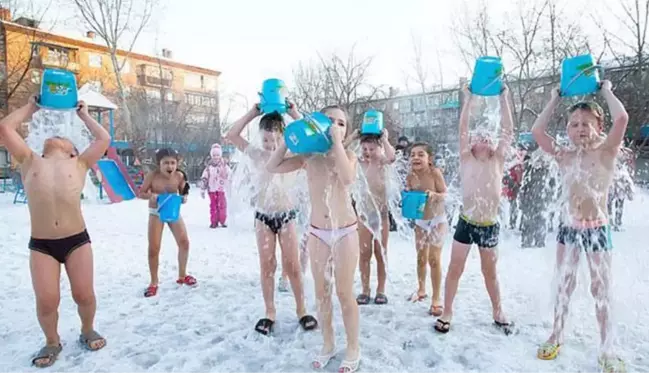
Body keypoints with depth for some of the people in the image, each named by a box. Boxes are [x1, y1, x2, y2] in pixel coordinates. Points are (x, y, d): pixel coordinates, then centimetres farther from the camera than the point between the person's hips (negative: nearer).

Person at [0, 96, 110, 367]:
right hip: (41, 245, 1)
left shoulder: (79, 164, 9)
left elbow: (104, 139, 4)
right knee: (46, 301, -1)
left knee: (84, 295, 2)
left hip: (77, 240, -1)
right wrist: (31, 107, 20)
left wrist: (83, 115, 18)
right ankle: (52, 342, 26)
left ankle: (87, 331, 30)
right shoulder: (30, 162, 13)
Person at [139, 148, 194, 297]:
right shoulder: (152, 176, -20)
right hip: (156, 213, -2)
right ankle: (154, 282, 16)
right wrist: (151, 196, -30)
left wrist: (184, 197, -22)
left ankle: (182, 276, 22)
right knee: (154, 248, -2)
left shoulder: (179, 176, -14)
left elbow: (183, 192, 1)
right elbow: (140, 193, -10)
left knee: (184, 243, 1)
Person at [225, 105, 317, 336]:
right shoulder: (256, 154, 0)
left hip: (286, 214, -1)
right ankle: (270, 312, 21)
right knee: (267, 267, 8)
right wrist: (252, 113, -10)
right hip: (263, 215, 1)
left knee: (292, 266, 5)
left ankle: (301, 310, 20)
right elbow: (231, 135, -7)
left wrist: (293, 113, -15)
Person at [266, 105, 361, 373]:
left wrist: (336, 141, -23)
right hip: (317, 233, 3)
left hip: (346, 232, -3)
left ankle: (353, 349, 24)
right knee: (322, 293, 13)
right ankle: (328, 344, 32)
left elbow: (347, 178, -27)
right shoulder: (309, 156, 2)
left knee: (345, 294, 5)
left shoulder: (348, 155, -4)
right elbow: (273, 167, -1)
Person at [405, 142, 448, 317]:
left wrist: (434, 195, -36)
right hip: (420, 221, 5)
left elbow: (445, 195, -17)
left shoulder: (435, 173, -22)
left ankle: (436, 299, 9)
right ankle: (421, 290, 36)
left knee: (434, 259, -4)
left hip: (438, 220, -4)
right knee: (421, 258, 16)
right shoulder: (411, 175, -10)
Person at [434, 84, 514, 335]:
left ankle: (498, 313, 35)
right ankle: (447, 313, 19)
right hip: (466, 223, -1)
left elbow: (507, 130, -2)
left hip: (490, 226, 1)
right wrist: (469, 99, -3)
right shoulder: (466, 160, -1)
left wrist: (504, 99, -1)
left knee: (490, 272, 17)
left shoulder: (498, 161, 2)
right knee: (455, 269, 5)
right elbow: (463, 129, -6)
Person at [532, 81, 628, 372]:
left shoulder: (605, 153, -7)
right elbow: (537, 131, -6)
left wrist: (606, 91, -8)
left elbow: (622, 119, -23)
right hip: (568, 228, 3)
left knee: (601, 290, 7)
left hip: (597, 230, -3)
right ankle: (556, 337, 28)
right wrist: (555, 99, 3)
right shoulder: (564, 156, 2)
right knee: (564, 286, 14)